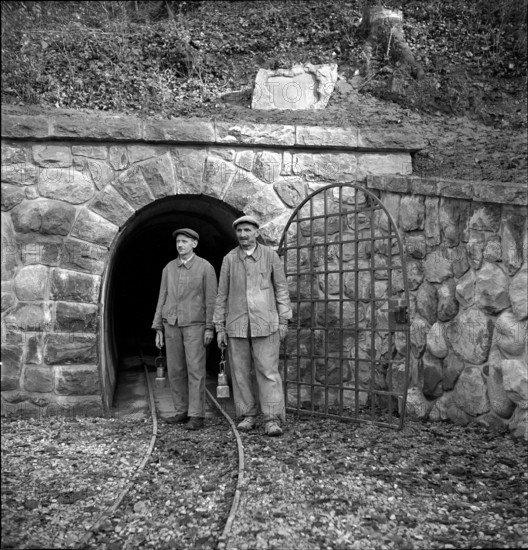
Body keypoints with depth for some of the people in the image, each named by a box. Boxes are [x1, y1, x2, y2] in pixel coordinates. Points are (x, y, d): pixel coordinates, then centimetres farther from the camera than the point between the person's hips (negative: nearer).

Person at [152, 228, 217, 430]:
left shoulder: (205, 267, -5)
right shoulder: (169, 268, 8)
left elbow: (211, 299, -6)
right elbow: (163, 298, 9)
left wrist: (210, 328, -13)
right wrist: (158, 329, 6)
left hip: (195, 325, -5)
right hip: (172, 325, 5)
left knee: (195, 370, -8)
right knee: (175, 371, 5)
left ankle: (196, 416, -5)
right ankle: (183, 412, 16)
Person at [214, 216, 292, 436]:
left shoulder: (270, 255, 1)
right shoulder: (229, 259, 5)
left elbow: (281, 289, 3)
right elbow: (222, 295, 7)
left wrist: (283, 321, -2)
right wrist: (219, 328, 4)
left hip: (265, 324, -2)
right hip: (236, 324, 2)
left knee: (268, 371, -6)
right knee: (240, 372, 5)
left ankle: (272, 420, -3)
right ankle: (248, 416, 17)